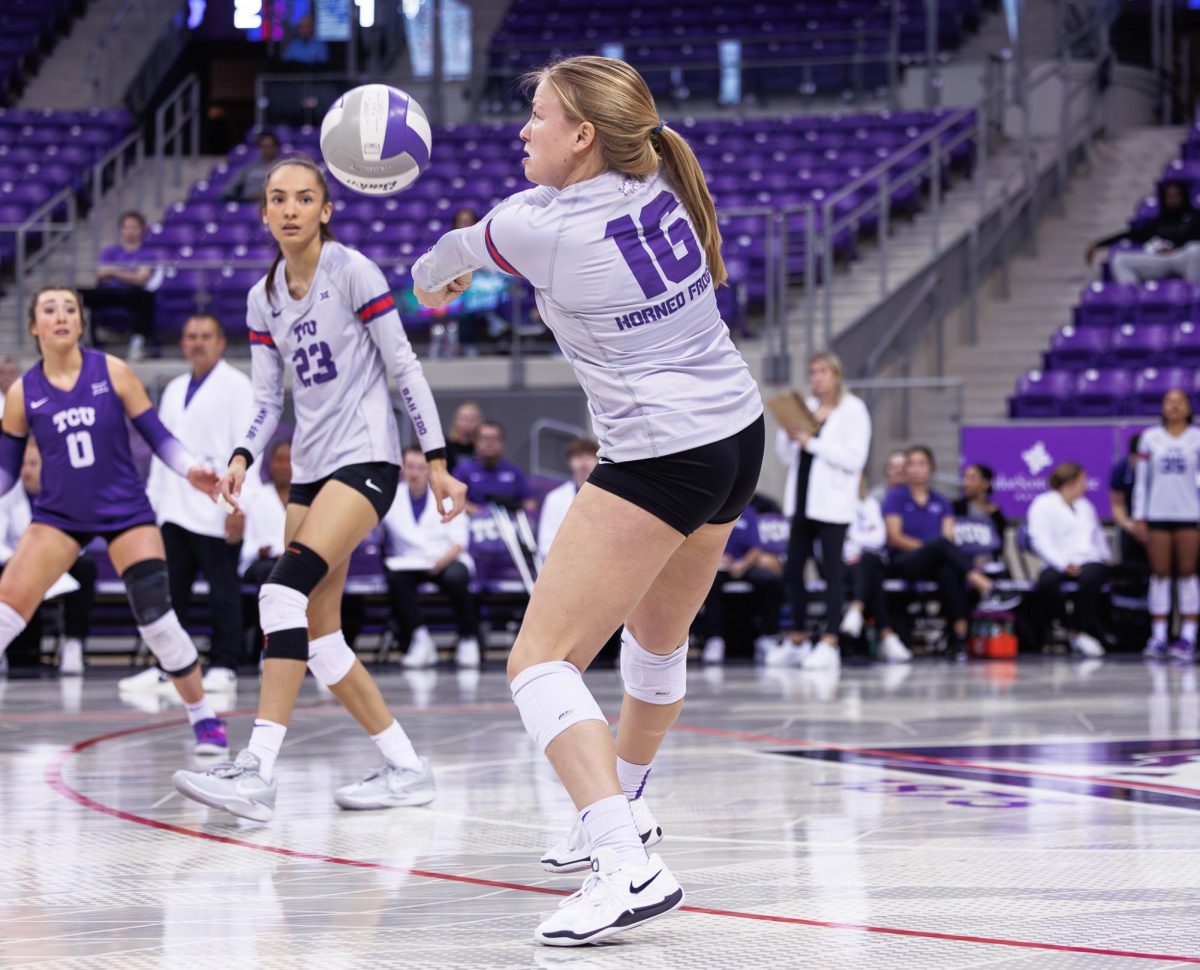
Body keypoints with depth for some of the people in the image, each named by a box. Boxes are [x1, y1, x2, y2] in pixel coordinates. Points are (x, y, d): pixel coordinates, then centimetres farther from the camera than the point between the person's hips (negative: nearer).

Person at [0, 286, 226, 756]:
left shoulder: (113, 372, -5)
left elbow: (157, 435, -1)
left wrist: (192, 470, -17)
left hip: (125, 511, -1)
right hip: (58, 516, 1)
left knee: (157, 619, -10)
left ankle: (204, 718, 8)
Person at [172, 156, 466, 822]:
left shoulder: (352, 271, -7)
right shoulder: (263, 299, 12)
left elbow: (404, 367, -6)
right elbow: (267, 399, 12)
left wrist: (437, 461, -9)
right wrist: (242, 459, -7)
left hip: (366, 455, -8)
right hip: (309, 466, 8)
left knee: (286, 591, -24)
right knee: (316, 631, 3)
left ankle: (257, 772, -31)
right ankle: (405, 769, 14)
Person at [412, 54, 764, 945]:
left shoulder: (541, 228, -15)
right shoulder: (660, 185, 2)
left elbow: (457, 251, 9)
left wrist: (430, 279, 31)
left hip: (661, 461, -9)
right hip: (739, 434, 9)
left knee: (542, 660, -11)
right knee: (658, 638, 29)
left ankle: (629, 868, -26)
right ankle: (625, 812, 51)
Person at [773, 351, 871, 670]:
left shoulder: (853, 410, -4)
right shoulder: (806, 408, 14)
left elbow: (854, 458, -15)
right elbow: (786, 455, 16)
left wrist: (812, 442, -17)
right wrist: (787, 433, -3)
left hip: (832, 503, -7)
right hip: (802, 500, 7)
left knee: (832, 572, -6)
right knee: (793, 571, 8)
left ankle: (829, 644, -5)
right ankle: (798, 641, 18)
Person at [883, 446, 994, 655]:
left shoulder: (941, 502, 19)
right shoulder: (895, 497, 9)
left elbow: (949, 536, 7)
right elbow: (894, 538, -2)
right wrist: (929, 547, -13)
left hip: (934, 564, 3)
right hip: (903, 562, -3)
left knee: (949, 571, -36)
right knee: (941, 543, -35)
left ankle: (959, 635, -42)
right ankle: (977, 579, -47)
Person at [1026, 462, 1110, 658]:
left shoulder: (1084, 505, 27)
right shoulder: (1044, 504, 5)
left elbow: (1098, 536, 34)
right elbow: (1041, 541, -8)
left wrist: (1105, 557, 17)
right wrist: (1064, 564, -19)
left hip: (1090, 562, 3)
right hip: (1060, 565, -3)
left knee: (1090, 577, -35)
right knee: (1047, 581, -38)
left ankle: (1076, 631, -25)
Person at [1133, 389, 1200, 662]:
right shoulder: (1150, 438, 8)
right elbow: (1141, 480, 9)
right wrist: (1139, 517, 3)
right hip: (1157, 515, 1)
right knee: (1160, 575, 0)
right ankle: (1158, 637, 2)